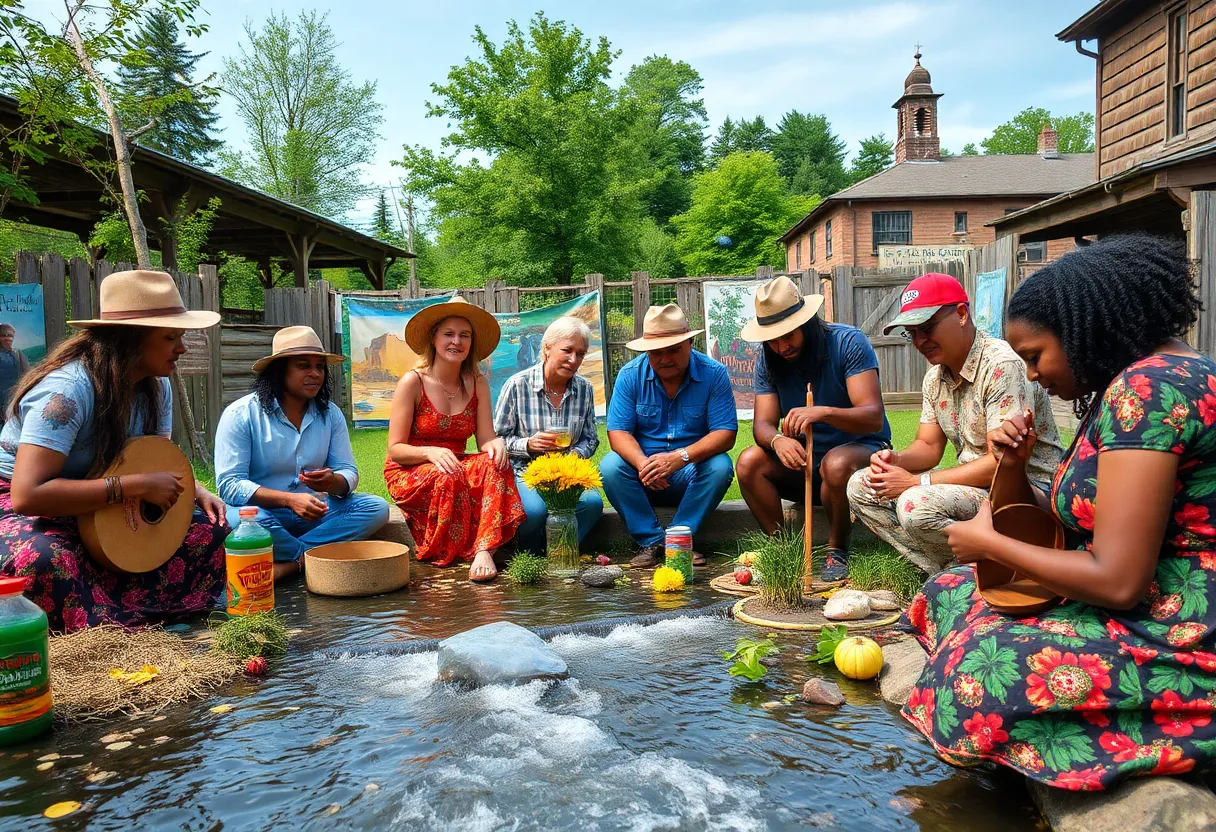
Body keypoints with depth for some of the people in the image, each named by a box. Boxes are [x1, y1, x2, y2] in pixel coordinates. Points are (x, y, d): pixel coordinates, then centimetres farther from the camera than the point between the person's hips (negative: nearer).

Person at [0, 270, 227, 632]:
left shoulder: (155, 386, -3)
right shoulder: (69, 389, -29)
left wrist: (196, 490, -11)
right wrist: (137, 485, -35)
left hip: (104, 513, 8)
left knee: (210, 530, -9)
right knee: (42, 562, -42)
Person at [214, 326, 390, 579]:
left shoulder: (330, 414, 5)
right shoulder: (241, 414, -9)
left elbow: (349, 473, 2)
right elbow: (229, 484, -15)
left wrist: (332, 482, -24)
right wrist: (290, 499, -29)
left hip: (312, 511, 5)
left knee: (376, 508, -18)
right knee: (246, 519, -39)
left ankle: (289, 562, -26)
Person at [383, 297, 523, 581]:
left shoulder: (477, 384, 4)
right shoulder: (412, 382, -10)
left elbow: (485, 440, -3)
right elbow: (395, 449, -11)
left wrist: (496, 443, -28)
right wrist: (431, 452, -31)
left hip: (455, 466, 4)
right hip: (408, 473, -4)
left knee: (495, 463, -28)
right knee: (448, 479, -37)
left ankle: (484, 551, -37)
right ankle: (447, 556, -17)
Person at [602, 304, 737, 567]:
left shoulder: (713, 373, -9)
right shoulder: (630, 375, -5)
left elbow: (725, 434, -15)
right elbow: (618, 432, -9)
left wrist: (680, 457, -32)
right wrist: (642, 463, -31)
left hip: (692, 475, -1)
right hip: (642, 472, 1)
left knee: (720, 466, -30)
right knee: (610, 466, -26)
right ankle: (651, 542, -18)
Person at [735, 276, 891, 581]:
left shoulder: (848, 342, -17)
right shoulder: (768, 361, -2)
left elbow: (874, 416, -26)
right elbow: (762, 423, -10)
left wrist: (824, 412, -46)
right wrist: (777, 440, -36)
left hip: (861, 447, -4)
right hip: (803, 455, 5)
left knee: (836, 464, -38)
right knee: (749, 462, -21)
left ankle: (837, 550, -14)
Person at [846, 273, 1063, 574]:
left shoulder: (1003, 365, -19)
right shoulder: (935, 376, 9)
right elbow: (929, 446, 13)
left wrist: (917, 482, -22)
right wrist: (896, 460, -11)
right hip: (976, 485, 9)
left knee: (916, 506, -33)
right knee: (861, 487, 0)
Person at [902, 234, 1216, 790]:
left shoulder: (1149, 385, -20)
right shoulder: (1120, 390, 12)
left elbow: (1117, 582, -25)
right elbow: (1062, 531, 15)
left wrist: (988, 543, -12)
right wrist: (1017, 468, -2)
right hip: (1143, 613, 11)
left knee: (975, 674, -23)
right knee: (953, 591, 12)